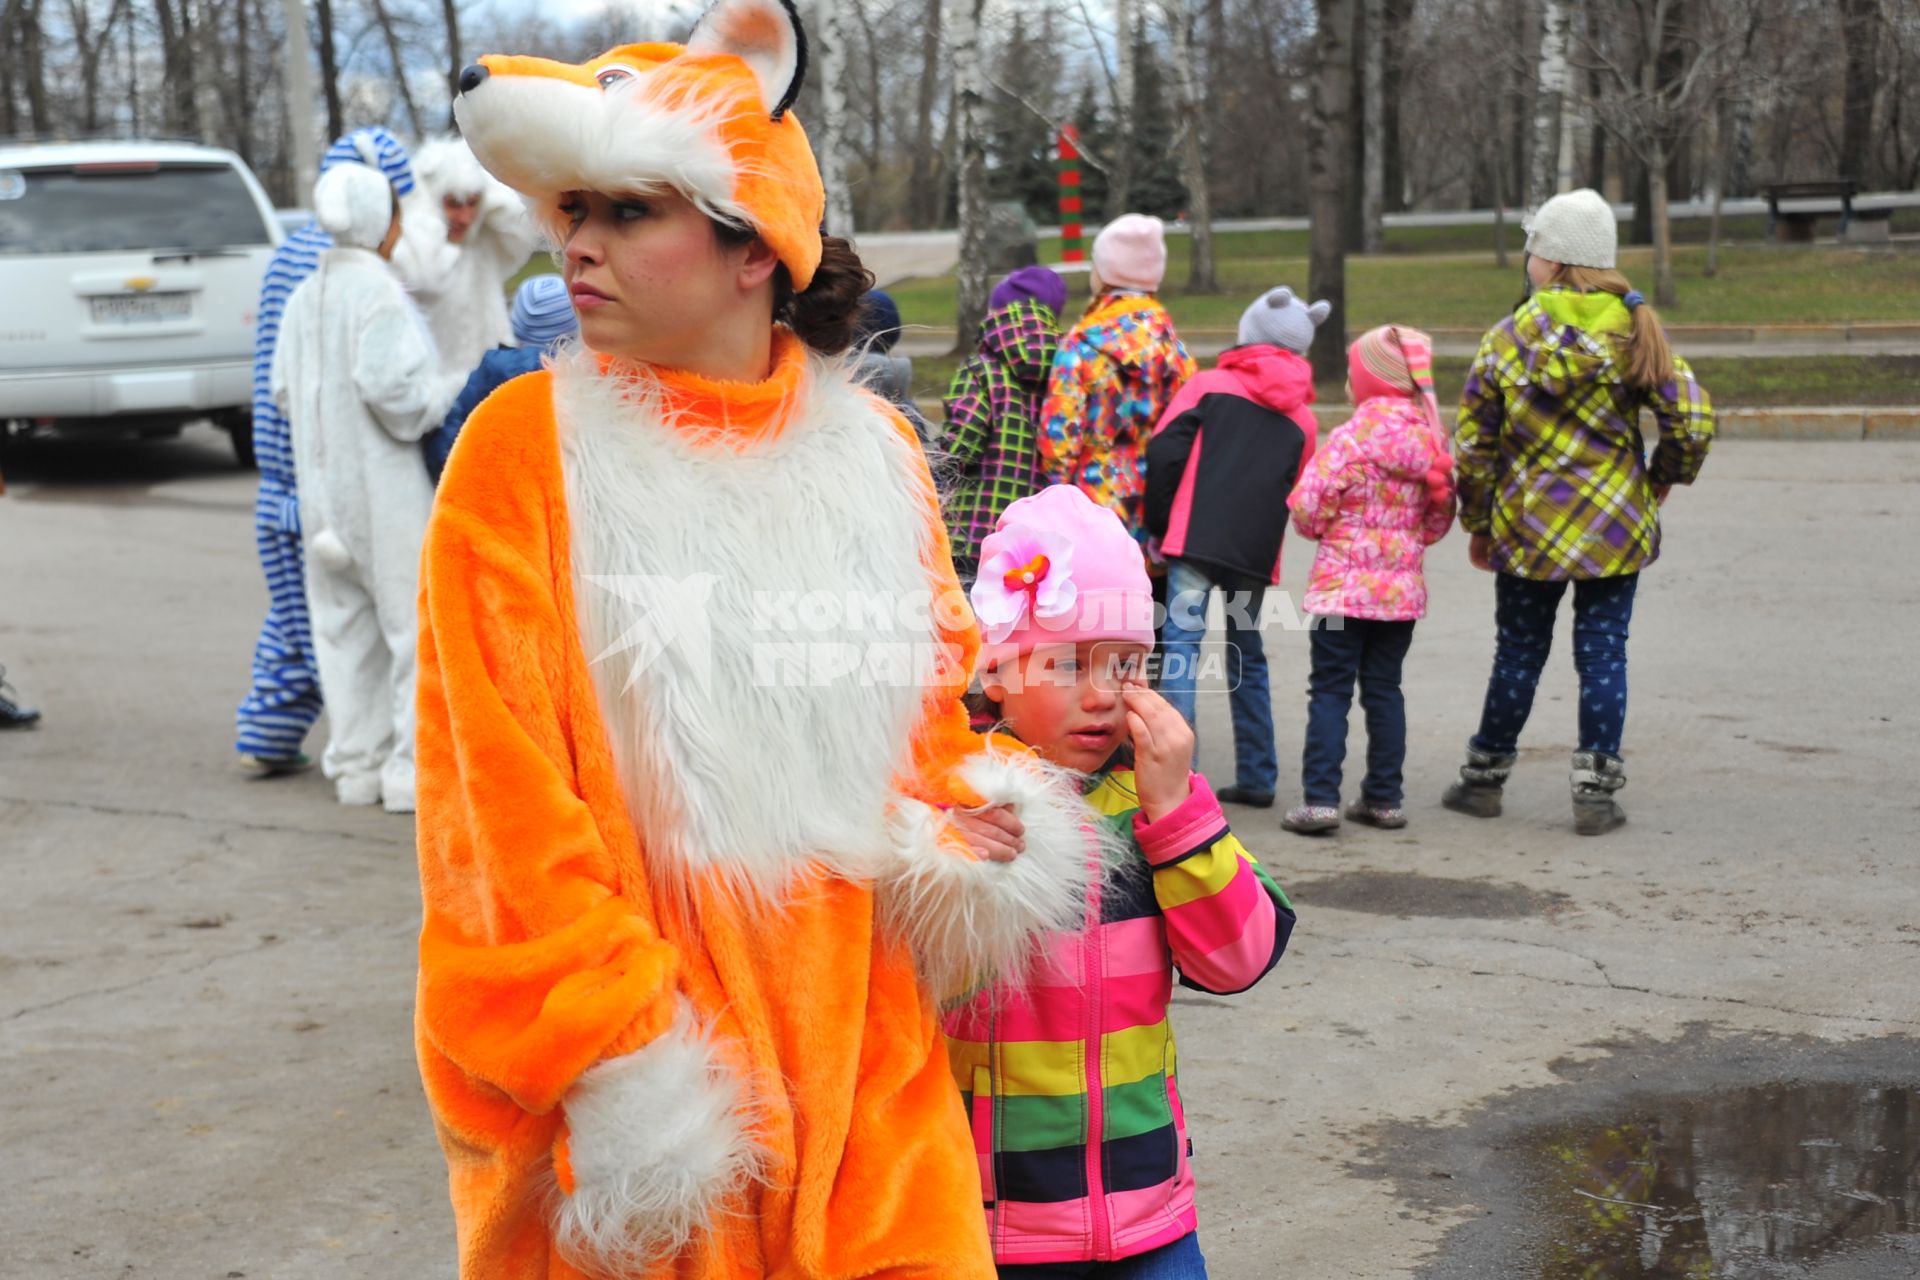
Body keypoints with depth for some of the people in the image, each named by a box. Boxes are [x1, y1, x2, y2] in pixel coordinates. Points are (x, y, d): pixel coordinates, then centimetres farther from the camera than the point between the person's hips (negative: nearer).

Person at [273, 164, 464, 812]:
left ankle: (358, 764, 15)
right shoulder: (379, 291, -13)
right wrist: (454, 395, -7)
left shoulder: (305, 295, 10)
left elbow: (285, 389, 8)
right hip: (386, 482, -8)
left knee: (347, 626, 11)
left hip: (323, 483, 8)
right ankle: (414, 768, -2)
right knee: (418, 619, -1)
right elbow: (390, 385, -22)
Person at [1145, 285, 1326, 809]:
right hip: (1257, 550, 4)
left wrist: (1158, 523, 5)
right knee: (1247, 657, 17)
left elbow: (1164, 451, -3)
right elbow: (1293, 492, 17)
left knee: (1182, 645, -6)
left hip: (1195, 538, -4)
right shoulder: (1302, 417, 15)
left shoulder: (1210, 385, 5)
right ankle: (1256, 778, 20)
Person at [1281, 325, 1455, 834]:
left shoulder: (1351, 437, -14)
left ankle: (1321, 798, -5)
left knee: (1330, 689, 0)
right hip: (1403, 587, 5)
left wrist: (1324, 529, 7)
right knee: (1384, 688, 13)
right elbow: (1440, 518, 9)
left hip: (1343, 584, -5)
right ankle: (1384, 797, 16)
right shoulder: (1429, 438, 3)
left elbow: (1307, 509, -13)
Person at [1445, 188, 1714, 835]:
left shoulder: (1506, 339, -5)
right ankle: (1596, 793, 6)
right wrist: (1663, 478, 10)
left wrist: (1478, 525, 9)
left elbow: (1473, 446, -2)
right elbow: (1693, 422, -9)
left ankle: (1484, 777, 24)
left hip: (1527, 529, 0)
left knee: (1518, 653, 13)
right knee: (1603, 654, 6)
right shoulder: (1635, 333, -4)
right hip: (1617, 527, 0)